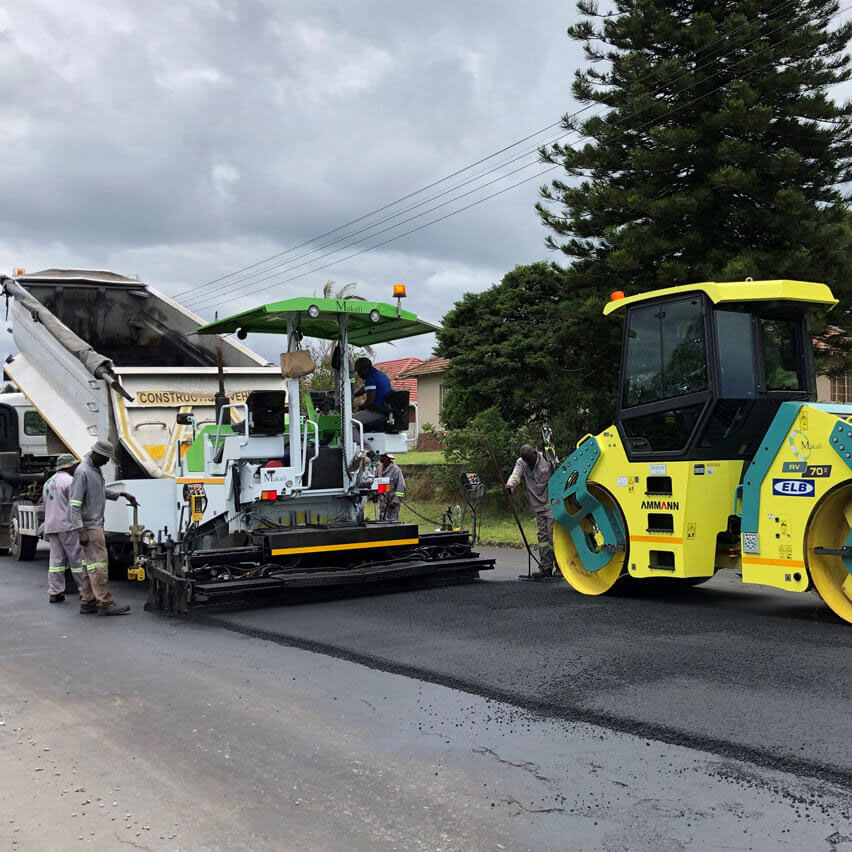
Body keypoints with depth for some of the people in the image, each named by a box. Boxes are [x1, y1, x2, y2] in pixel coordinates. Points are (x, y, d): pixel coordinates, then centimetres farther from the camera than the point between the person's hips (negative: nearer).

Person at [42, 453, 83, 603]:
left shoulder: (48, 482, 20)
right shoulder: (69, 481, -9)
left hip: (51, 527, 8)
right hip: (67, 526, -8)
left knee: (56, 560, 6)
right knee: (77, 559, -3)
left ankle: (55, 592, 4)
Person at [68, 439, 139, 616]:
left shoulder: (95, 469, 13)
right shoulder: (82, 473, -17)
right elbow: (74, 504, -21)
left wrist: (122, 494, 22)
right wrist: (81, 531, -24)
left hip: (96, 524, 10)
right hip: (89, 525, -10)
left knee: (89, 564, 11)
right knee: (98, 563, -9)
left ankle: (88, 602, 15)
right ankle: (105, 603, -8)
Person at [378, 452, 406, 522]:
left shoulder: (395, 469, -14)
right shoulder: (380, 468, 9)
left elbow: (401, 487, -14)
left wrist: (395, 501, -17)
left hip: (392, 501, -7)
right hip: (383, 500, 7)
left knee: (391, 520, -9)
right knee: (383, 520, 9)